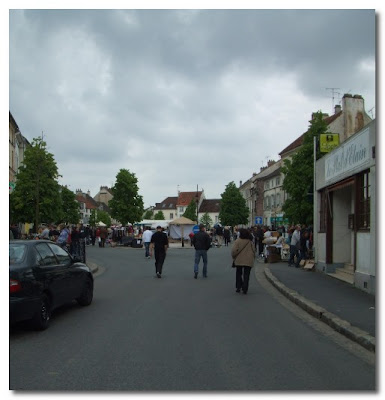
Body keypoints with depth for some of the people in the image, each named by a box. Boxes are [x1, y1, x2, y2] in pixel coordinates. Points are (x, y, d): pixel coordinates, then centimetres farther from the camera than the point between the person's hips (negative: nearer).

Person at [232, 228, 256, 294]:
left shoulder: (237, 241, -10)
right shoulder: (250, 242, 0)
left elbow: (234, 251, -15)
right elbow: (254, 251, 7)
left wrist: (234, 257, 1)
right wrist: (252, 257, 20)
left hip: (239, 261, -1)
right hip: (249, 261, 2)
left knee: (238, 274, 15)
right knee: (246, 275, 6)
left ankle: (238, 287, 16)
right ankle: (245, 289, 0)